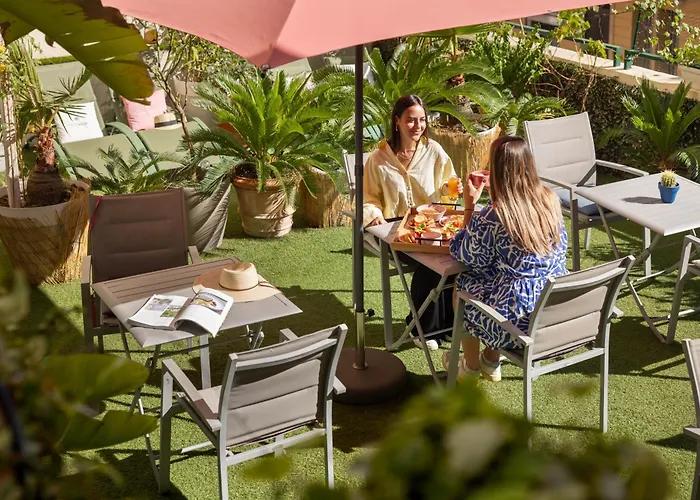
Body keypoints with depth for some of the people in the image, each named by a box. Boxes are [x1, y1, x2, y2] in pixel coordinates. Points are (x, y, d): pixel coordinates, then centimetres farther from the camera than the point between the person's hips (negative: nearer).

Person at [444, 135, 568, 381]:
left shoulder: (491, 217, -21)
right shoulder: (551, 200, -3)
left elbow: (465, 256, -3)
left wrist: (469, 206, 2)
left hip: (520, 319, -6)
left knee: (462, 283, 22)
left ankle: (471, 367, 40)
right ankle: (491, 362, 43)